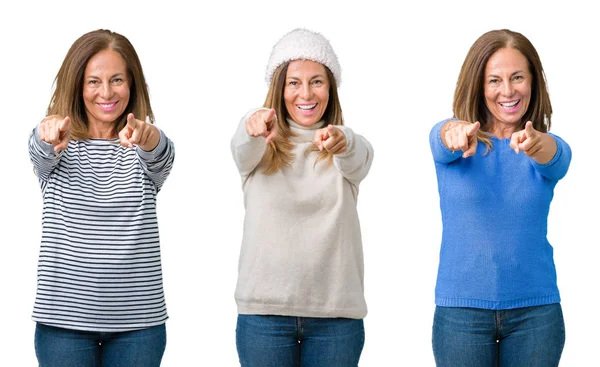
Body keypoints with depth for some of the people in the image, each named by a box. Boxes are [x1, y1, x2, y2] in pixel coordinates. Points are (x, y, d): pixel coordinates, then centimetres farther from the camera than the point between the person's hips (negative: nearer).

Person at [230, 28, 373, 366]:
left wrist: (342, 142, -42)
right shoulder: (262, 147, 4)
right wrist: (253, 129, -43)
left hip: (337, 311, 0)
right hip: (264, 309, 0)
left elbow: (358, 160, -18)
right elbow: (242, 148, -19)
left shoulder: (349, 147, 5)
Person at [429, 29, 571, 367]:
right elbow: (444, 139, -23)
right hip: (461, 310, -1)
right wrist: (457, 132, -47)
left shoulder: (550, 147, 2)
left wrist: (535, 143, -44)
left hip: (536, 310, 1)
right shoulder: (448, 138, 0)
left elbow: (555, 157, -20)